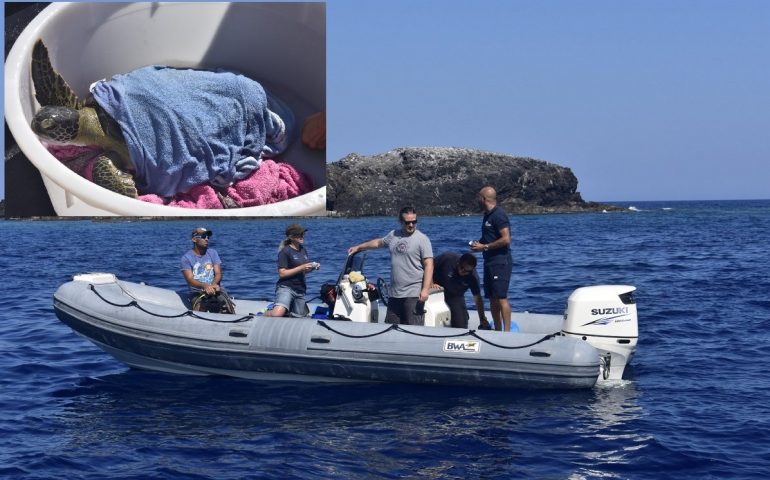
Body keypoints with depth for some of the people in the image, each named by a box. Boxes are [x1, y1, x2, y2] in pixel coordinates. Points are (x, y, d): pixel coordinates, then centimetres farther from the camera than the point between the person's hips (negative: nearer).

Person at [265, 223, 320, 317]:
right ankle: (267, 313, 3)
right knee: (277, 314, -30)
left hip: (300, 290, 8)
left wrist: (312, 268, 2)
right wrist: (301, 268, -21)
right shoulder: (285, 252, -9)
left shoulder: (303, 250, 14)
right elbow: (282, 273, -16)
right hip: (285, 287, -8)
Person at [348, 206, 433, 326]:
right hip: (394, 294, 6)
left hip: (413, 295, -6)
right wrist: (358, 248, 43)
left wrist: (425, 289, -19)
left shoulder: (422, 239, -5)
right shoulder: (393, 235, 13)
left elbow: (429, 265, -11)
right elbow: (378, 242, 33)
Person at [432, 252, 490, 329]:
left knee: (461, 325, -10)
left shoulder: (473, 276, -20)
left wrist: (482, 319, -16)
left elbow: (477, 298, -13)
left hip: (456, 296, 2)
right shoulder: (447, 259, -26)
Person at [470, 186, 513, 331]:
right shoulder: (488, 216, 17)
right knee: (492, 298, 10)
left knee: (501, 298, -13)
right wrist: (479, 243, 9)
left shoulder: (499, 215, -13)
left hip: (500, 262, -10)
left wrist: (484, 247, -15)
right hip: (490, 263, 10)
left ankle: (507, 331, -14)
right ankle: (497, 330, 15)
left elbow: (506, 239, -21)